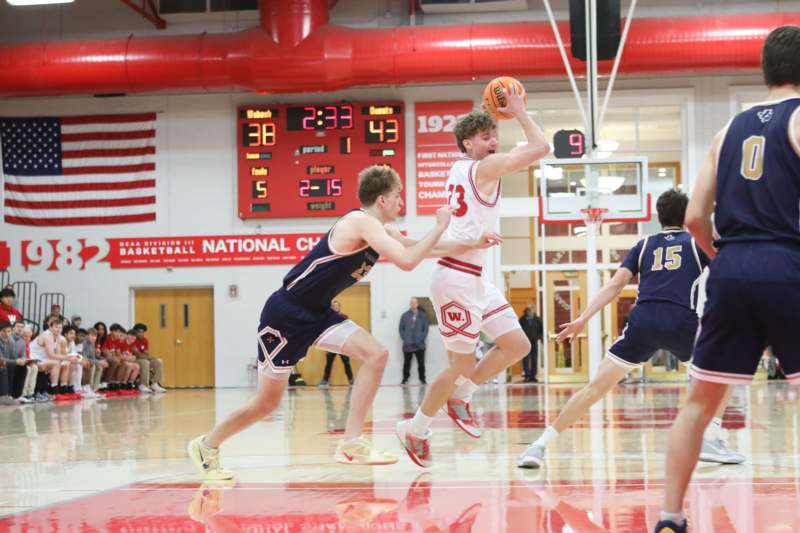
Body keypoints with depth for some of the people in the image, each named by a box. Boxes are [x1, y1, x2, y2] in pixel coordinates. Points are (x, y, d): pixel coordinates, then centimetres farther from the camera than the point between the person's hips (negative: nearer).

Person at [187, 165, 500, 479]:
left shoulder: (381, 232, 7)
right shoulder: (363, 222, -21)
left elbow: (419, 248, 19)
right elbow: (407, 261, -32)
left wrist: (472, 245, 12)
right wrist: (440, 227, -19)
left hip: (316, 313, 9)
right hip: (286, 314, -9)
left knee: (376, 354, -11)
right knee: (267, 402, 1)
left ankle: (351, 444, -10)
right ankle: (207, 446, 23)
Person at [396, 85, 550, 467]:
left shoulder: (461, 168, 14)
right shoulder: (484, 167, -12)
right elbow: (540, 148, -21)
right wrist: (519, 112, -9)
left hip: (474, 278, 10)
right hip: (456, 277, -10)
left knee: (517, 345, 9)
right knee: (462, 366, 0)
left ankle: (459, 396, 21)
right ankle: (415, 429, 16)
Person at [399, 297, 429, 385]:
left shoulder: (423, 315, 4)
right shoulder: (404, 316, 5)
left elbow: (426, 328, 3)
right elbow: (401, 328, 7)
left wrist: (422, 338, -6)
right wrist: (404, 338, -3)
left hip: (419, 344, 0)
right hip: (407, 345, 0)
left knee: (421, 363, 2)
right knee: (407, 363, 5)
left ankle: (422, 379, 11)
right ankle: (405, 379, 13)